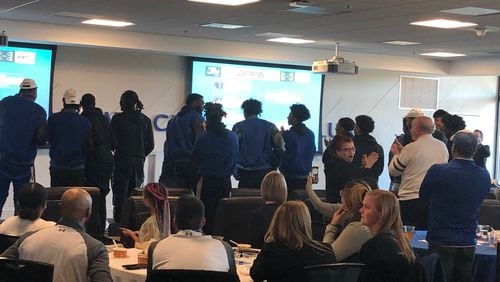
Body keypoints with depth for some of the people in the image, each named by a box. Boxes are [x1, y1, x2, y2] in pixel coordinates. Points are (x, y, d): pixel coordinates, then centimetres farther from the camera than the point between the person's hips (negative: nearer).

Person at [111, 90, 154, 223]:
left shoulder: (118, 118, -7)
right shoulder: (145, 120, 6)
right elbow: (150, 145, 8)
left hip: (122, 162, -4)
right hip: (139, 163, 4)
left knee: (120, 198, -2)